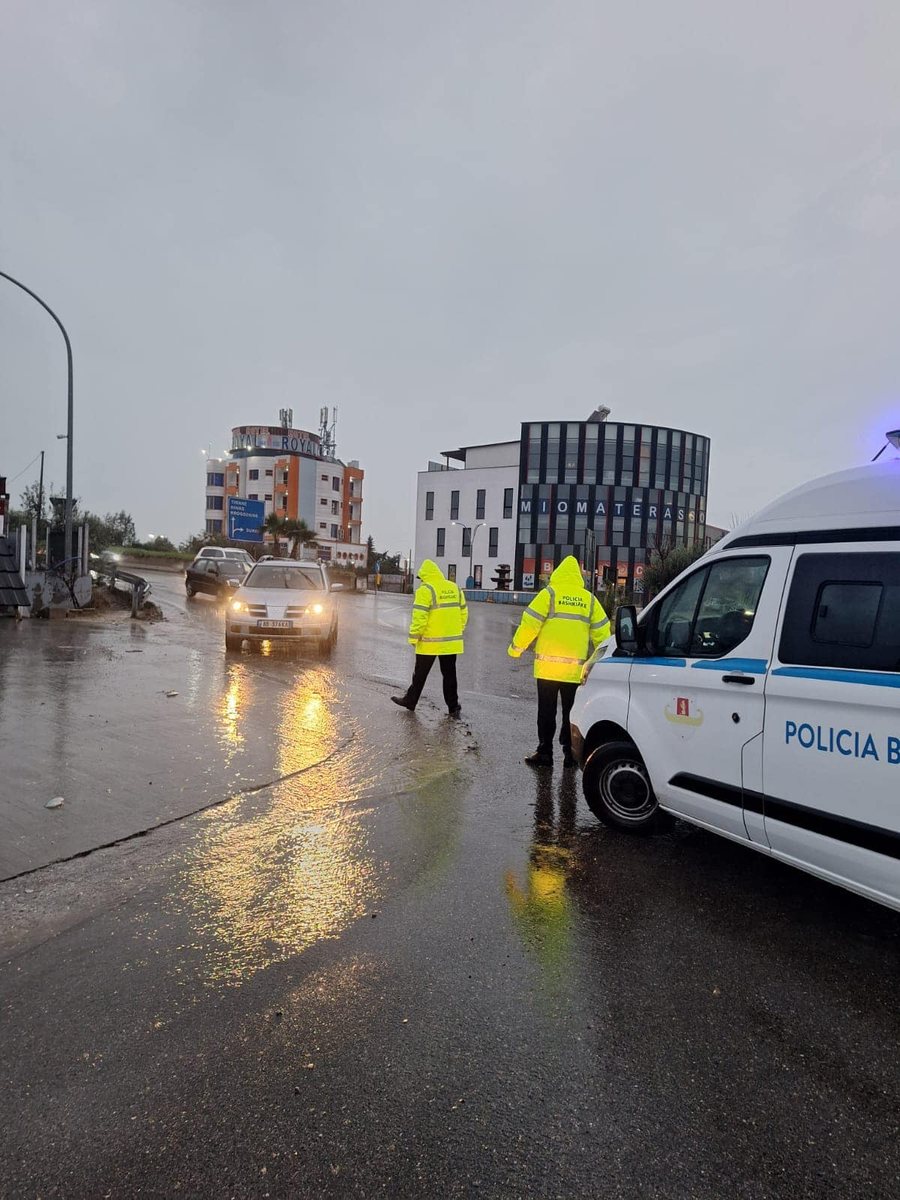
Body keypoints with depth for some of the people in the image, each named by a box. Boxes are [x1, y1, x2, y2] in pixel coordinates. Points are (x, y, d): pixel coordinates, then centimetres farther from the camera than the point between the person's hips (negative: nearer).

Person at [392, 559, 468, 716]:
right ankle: (453, 707, 12)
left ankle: (410, 701, 23)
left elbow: (419, 617, -18)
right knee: (449, 674, 11)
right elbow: (463, 612, 12)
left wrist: (413, 637, -10)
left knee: (420, 674, 9)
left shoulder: (425, 590, -13)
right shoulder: (455, 588, 8)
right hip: (451, 641, 5)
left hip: (430, 642, -5)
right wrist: (459, 632, 20)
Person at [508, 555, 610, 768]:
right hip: (576, 668, 3)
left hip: (548, 665, -3)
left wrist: (516, 648, 3)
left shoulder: (550, 593, -4)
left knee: (547, 711, 5)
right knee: (571, 711, 12)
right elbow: (602, 632, 10)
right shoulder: (589, 599, 7)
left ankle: (545, 752, 6)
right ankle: (570, 752, 15)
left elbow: (530, 623, -8)